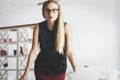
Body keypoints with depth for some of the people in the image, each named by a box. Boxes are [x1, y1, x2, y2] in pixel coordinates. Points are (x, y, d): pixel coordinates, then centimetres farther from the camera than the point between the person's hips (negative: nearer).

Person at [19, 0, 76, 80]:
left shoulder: (66, 27, -13)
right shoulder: (38, 27, -10)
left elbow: (69, 52, -10)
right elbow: (34, 51, -9)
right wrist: (26, 73, -10)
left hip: (59, 70, 0)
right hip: (41, 70, 1)